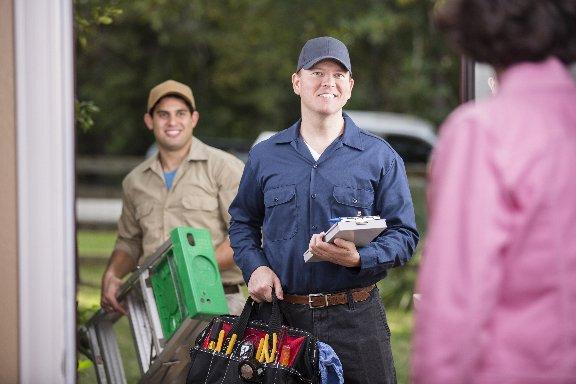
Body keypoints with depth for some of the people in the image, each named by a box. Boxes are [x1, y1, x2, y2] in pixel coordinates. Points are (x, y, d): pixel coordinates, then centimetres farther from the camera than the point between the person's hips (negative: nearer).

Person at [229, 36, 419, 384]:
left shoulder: (380, 157, 3)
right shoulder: (265, 157, 10)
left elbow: (404, 235, 0)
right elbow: (243, 222, 20)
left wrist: (358, 259, -18)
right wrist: (255, 266, 0)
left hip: (356, 318, -1)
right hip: (283, 315, 2)